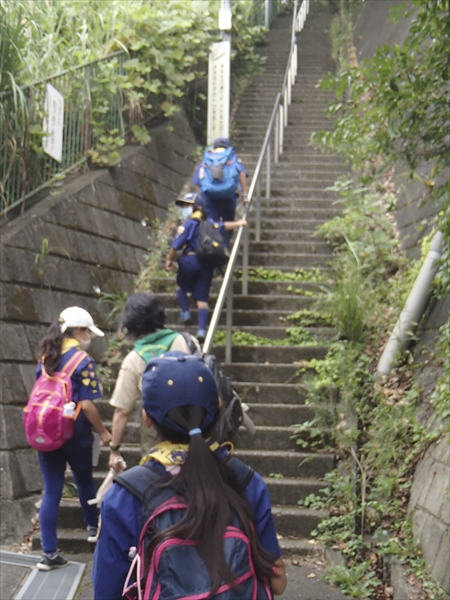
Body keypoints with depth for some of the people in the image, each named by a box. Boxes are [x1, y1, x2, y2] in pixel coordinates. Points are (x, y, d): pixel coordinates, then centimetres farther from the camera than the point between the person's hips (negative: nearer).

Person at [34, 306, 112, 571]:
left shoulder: (45, 358, 7)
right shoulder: (83, 361, -12)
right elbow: (87, 405, -15)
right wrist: (104, 432, -4)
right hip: (74, 432, -5)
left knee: (51, 491, 6)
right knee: (85, 481, 19)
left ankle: (49, 553, 6)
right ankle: (93, 528, 40)